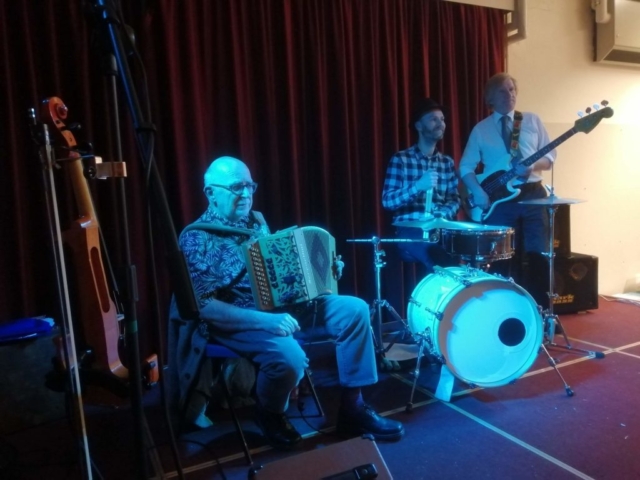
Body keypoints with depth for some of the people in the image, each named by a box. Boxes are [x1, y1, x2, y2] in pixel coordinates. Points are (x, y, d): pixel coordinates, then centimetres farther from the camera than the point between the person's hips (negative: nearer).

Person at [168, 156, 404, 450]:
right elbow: (204, 306, -19)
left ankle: (352, 409, 2)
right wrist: (265, 320, -29)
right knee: (289, 356, -35)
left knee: (354, 310, -7)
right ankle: (271, 414, 2)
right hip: (236, 320, -7)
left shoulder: (256, 221, 12)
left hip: (280, 303, 8)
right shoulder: (197, 239, -10)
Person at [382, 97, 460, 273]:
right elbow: (387, 201, -8)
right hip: (410, 230, -6)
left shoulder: (447, 162, 16)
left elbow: (455, 199, 10)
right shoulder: (400, 159, 0)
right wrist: (418, 186, -22)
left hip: (440, 228, 6)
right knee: (444, 263, -31)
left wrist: (442, 215, -12)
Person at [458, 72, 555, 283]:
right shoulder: (480, 129, 6)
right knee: (501, 259, 3)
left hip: (533, 195, 1)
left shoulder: (533, 120, 9)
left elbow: (549, 157, 7)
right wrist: (477, 192, -12)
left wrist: (533, 165, -15)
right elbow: (466, 166, 5)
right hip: (498, 200, -1)